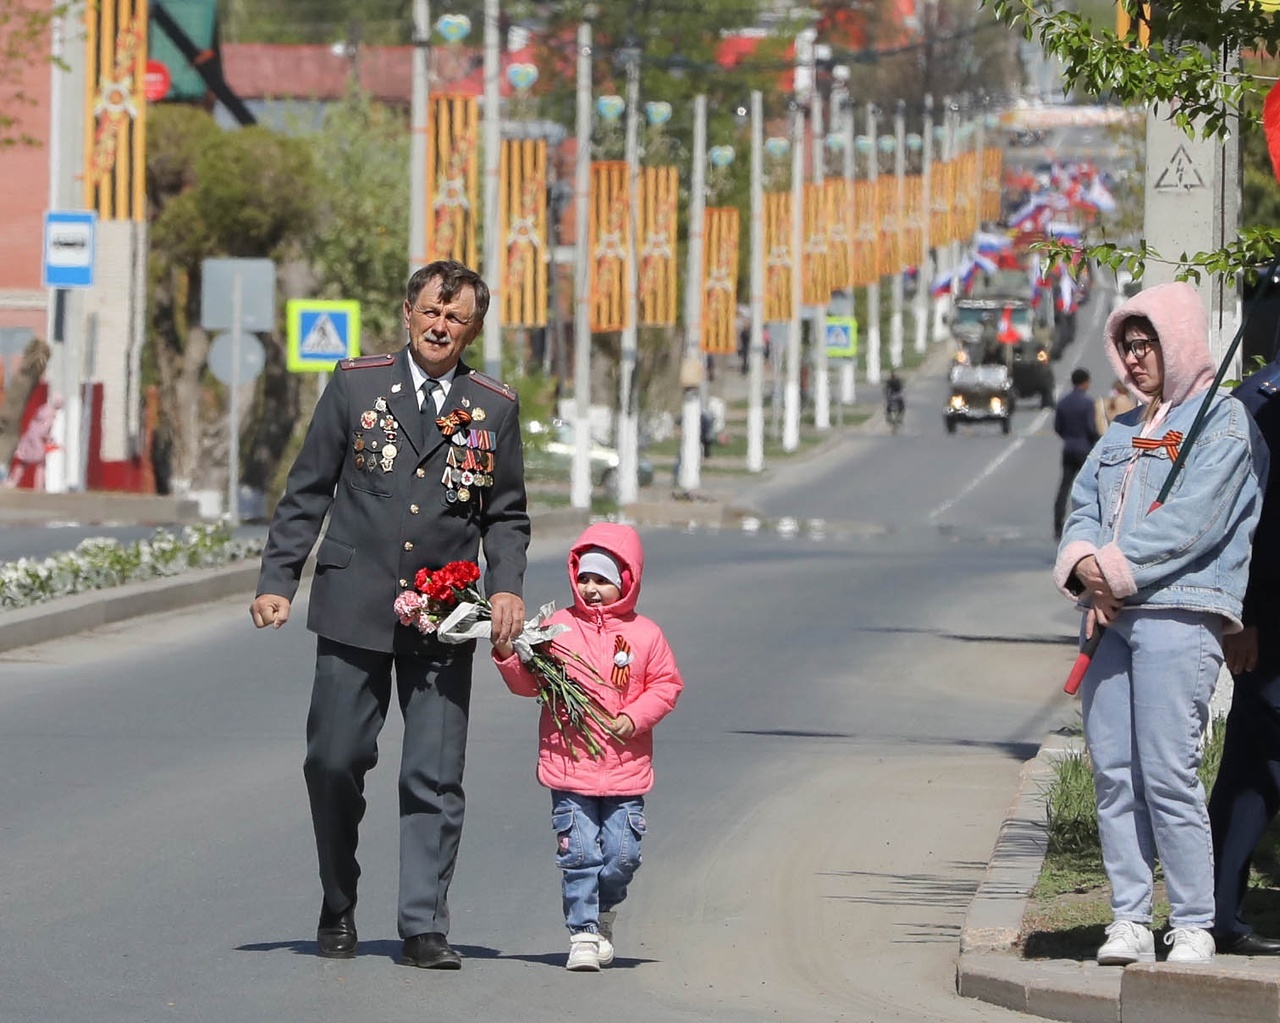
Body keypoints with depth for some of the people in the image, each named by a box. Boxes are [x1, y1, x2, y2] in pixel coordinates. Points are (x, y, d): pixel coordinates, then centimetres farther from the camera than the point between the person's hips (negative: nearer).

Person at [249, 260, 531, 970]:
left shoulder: (494, 409, 7)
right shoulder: (357, 384, 4)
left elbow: (506, 515, 14)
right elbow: (307, 492, 6)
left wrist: (506, 587, -4)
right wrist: (277, 580, -2)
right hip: (355, 609, 0)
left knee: (435, 778, -2)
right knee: (334, 761, 1)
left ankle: (424, 928, 2)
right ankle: (338, 909, 19)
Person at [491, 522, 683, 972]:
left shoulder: (644, 635, 4)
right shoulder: (556, 627, 3)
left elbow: (666, 685, 7)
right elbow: (528, 683, 4)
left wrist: (634, 718, -7)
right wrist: (507, 654, -14)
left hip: (626, 767, 1)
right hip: (568, 765, -1)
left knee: (622, 855, 1)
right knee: (579, 855, -4)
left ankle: (603, 915, 27)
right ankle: (584, 934, 4)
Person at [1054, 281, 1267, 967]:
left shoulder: (1223, 422, 0)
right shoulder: (1124, 432, 23)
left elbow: (1190, 522, -11)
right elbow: (1085, 507, 16)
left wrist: (1117, 571, -12)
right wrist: (1083, 563, -6)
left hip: (1179, 613, -7)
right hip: (1108, 616, 7)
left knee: (1168, 774, -12)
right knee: (1112, 772, 2)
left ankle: (1194, 927, -8)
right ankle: (1129, 920, 5)